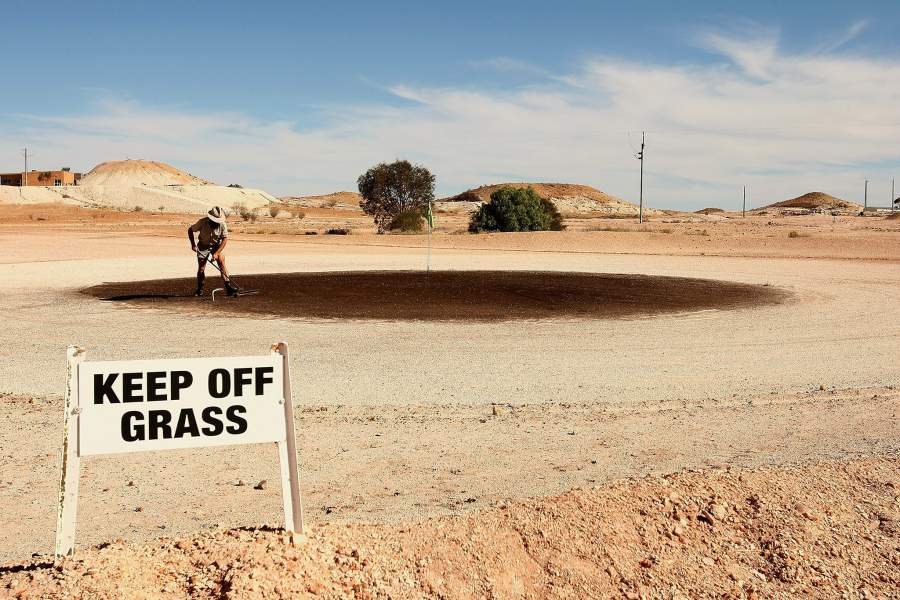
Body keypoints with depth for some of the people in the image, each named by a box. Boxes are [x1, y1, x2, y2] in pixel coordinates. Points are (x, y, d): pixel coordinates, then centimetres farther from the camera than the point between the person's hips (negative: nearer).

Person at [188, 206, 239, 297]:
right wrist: (193, 244, -13)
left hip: (216, 246, 0)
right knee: (201, 268, -1)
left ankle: (228, 286, -21)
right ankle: (199, 290, 17)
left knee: (221, 262, -19)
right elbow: (190, 230, -9)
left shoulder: (222, 224, -23)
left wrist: (217, 253, -27)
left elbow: (225, 239, -20)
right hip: (203, 246, 0)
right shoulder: (203, 222, -24)